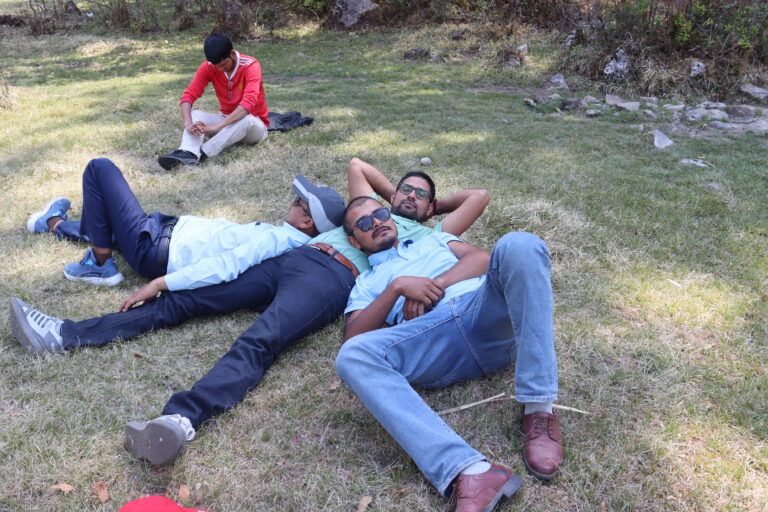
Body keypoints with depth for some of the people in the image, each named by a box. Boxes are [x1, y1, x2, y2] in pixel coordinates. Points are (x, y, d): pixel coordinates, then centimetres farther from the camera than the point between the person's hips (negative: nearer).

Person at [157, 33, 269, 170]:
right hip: (226, 121, 4)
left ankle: (202, 153, -41)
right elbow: (188, 95, -16)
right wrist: (188, 123, -37)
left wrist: (217, 126, -44)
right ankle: (188, 153, -48)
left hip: (254, 124, -4)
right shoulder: (208, 67, -9)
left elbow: (248, 102, -36)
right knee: (196, 115, -21)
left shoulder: (251, 66, -23)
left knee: (246, 120, -38)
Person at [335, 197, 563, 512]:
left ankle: (539, 409, -29)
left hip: (487, 313, 1)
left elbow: (481, 258, 17)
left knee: (519, 245, -29)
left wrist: (437, 283, 1)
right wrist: (397, 286, -2)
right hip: (436, 340, -1)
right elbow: (353, 336, 9)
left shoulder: (433, 240, 36)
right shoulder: (366, 283, 29)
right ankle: (469, 471, -45)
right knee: (353, 356, -30)